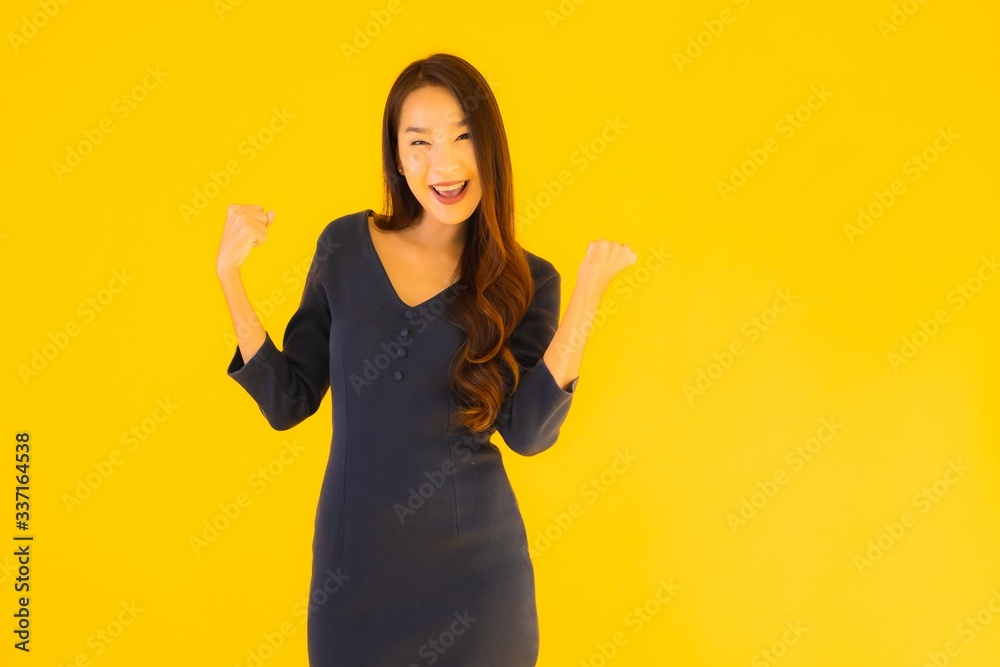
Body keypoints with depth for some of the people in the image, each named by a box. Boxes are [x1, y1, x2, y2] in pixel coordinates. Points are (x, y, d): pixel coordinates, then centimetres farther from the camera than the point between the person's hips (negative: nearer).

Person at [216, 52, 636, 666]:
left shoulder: (527, 282, -4)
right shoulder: (345, 246, -2)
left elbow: (527, 432, -16)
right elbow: (287, 402, 0)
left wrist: (588, 294, -21)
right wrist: (230, 275, -9)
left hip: (472, 568, -1)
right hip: (353, 560, 1)